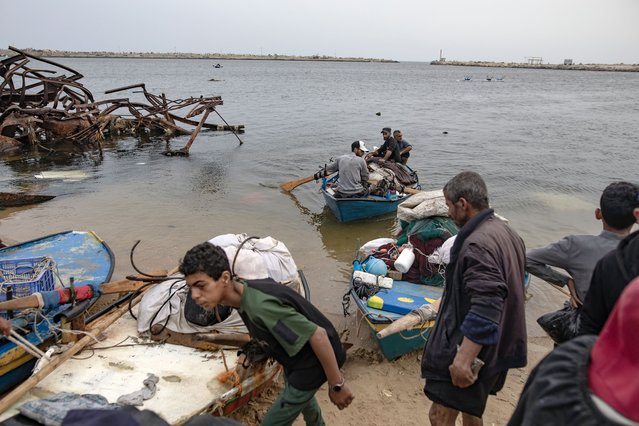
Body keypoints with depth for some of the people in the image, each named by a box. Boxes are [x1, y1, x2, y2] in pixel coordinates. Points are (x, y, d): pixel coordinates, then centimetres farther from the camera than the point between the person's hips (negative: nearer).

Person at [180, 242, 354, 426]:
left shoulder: (260, 306, -38)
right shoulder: (246, 290, -11)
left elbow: (318, 335, -34)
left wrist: (337, 385, -25)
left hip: (312, 361, -9)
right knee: (301, 394, 36)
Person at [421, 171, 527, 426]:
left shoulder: (477, 245, -25)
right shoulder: (506, 232, 7)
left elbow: (485, 311, -31)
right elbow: (510, 288, 16)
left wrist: (463, 360, -30)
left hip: (473, 347, -10)